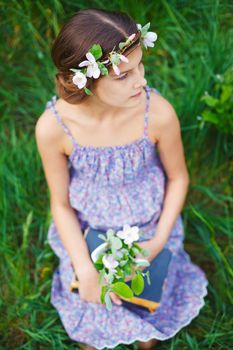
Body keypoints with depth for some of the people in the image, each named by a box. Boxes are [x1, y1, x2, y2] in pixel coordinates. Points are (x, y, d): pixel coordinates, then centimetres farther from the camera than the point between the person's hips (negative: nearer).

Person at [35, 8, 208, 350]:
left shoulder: (158, 113, -31)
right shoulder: (53, 127, -30)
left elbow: (178, 178, -12)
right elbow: (61, 203, -15)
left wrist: (161, 240, -15)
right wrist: (85, 270, -18)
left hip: (149, 228, 1)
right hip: (87, 233, 0)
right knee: (92, 298, 27)